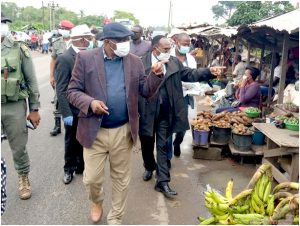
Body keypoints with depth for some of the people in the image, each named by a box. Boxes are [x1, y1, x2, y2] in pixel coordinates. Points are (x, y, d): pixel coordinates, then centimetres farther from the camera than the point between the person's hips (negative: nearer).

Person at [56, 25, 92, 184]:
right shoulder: (64, 59, -17)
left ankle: (81, 166, 35)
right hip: (73, 110, -5)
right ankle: (69, 169, 32)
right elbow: (61, 90, -18)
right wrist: (66, 113, -21)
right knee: (71, 141, 13)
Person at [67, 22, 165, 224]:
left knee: (122, 179, 13)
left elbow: (146, 91, 4)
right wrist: (90, 102, -23)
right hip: (94, 130, -2)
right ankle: (97, 202, 44)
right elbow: (73, 91, -4)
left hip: (124, 131, 2)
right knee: (92, 178, 9)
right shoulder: (86, 58, -5)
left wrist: (156, 75, -14)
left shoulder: (135, 61, 2)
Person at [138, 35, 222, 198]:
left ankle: (162, 181, 11)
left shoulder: (174, 62, 4)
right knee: (147, 144, 17)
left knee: (162, 146, 5)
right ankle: (149, 167, 44)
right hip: (147, 112, -1)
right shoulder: (142, 63, -7)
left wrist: (209, 72, -12)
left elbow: (190, 74, 0)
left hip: (165, 113, 2)